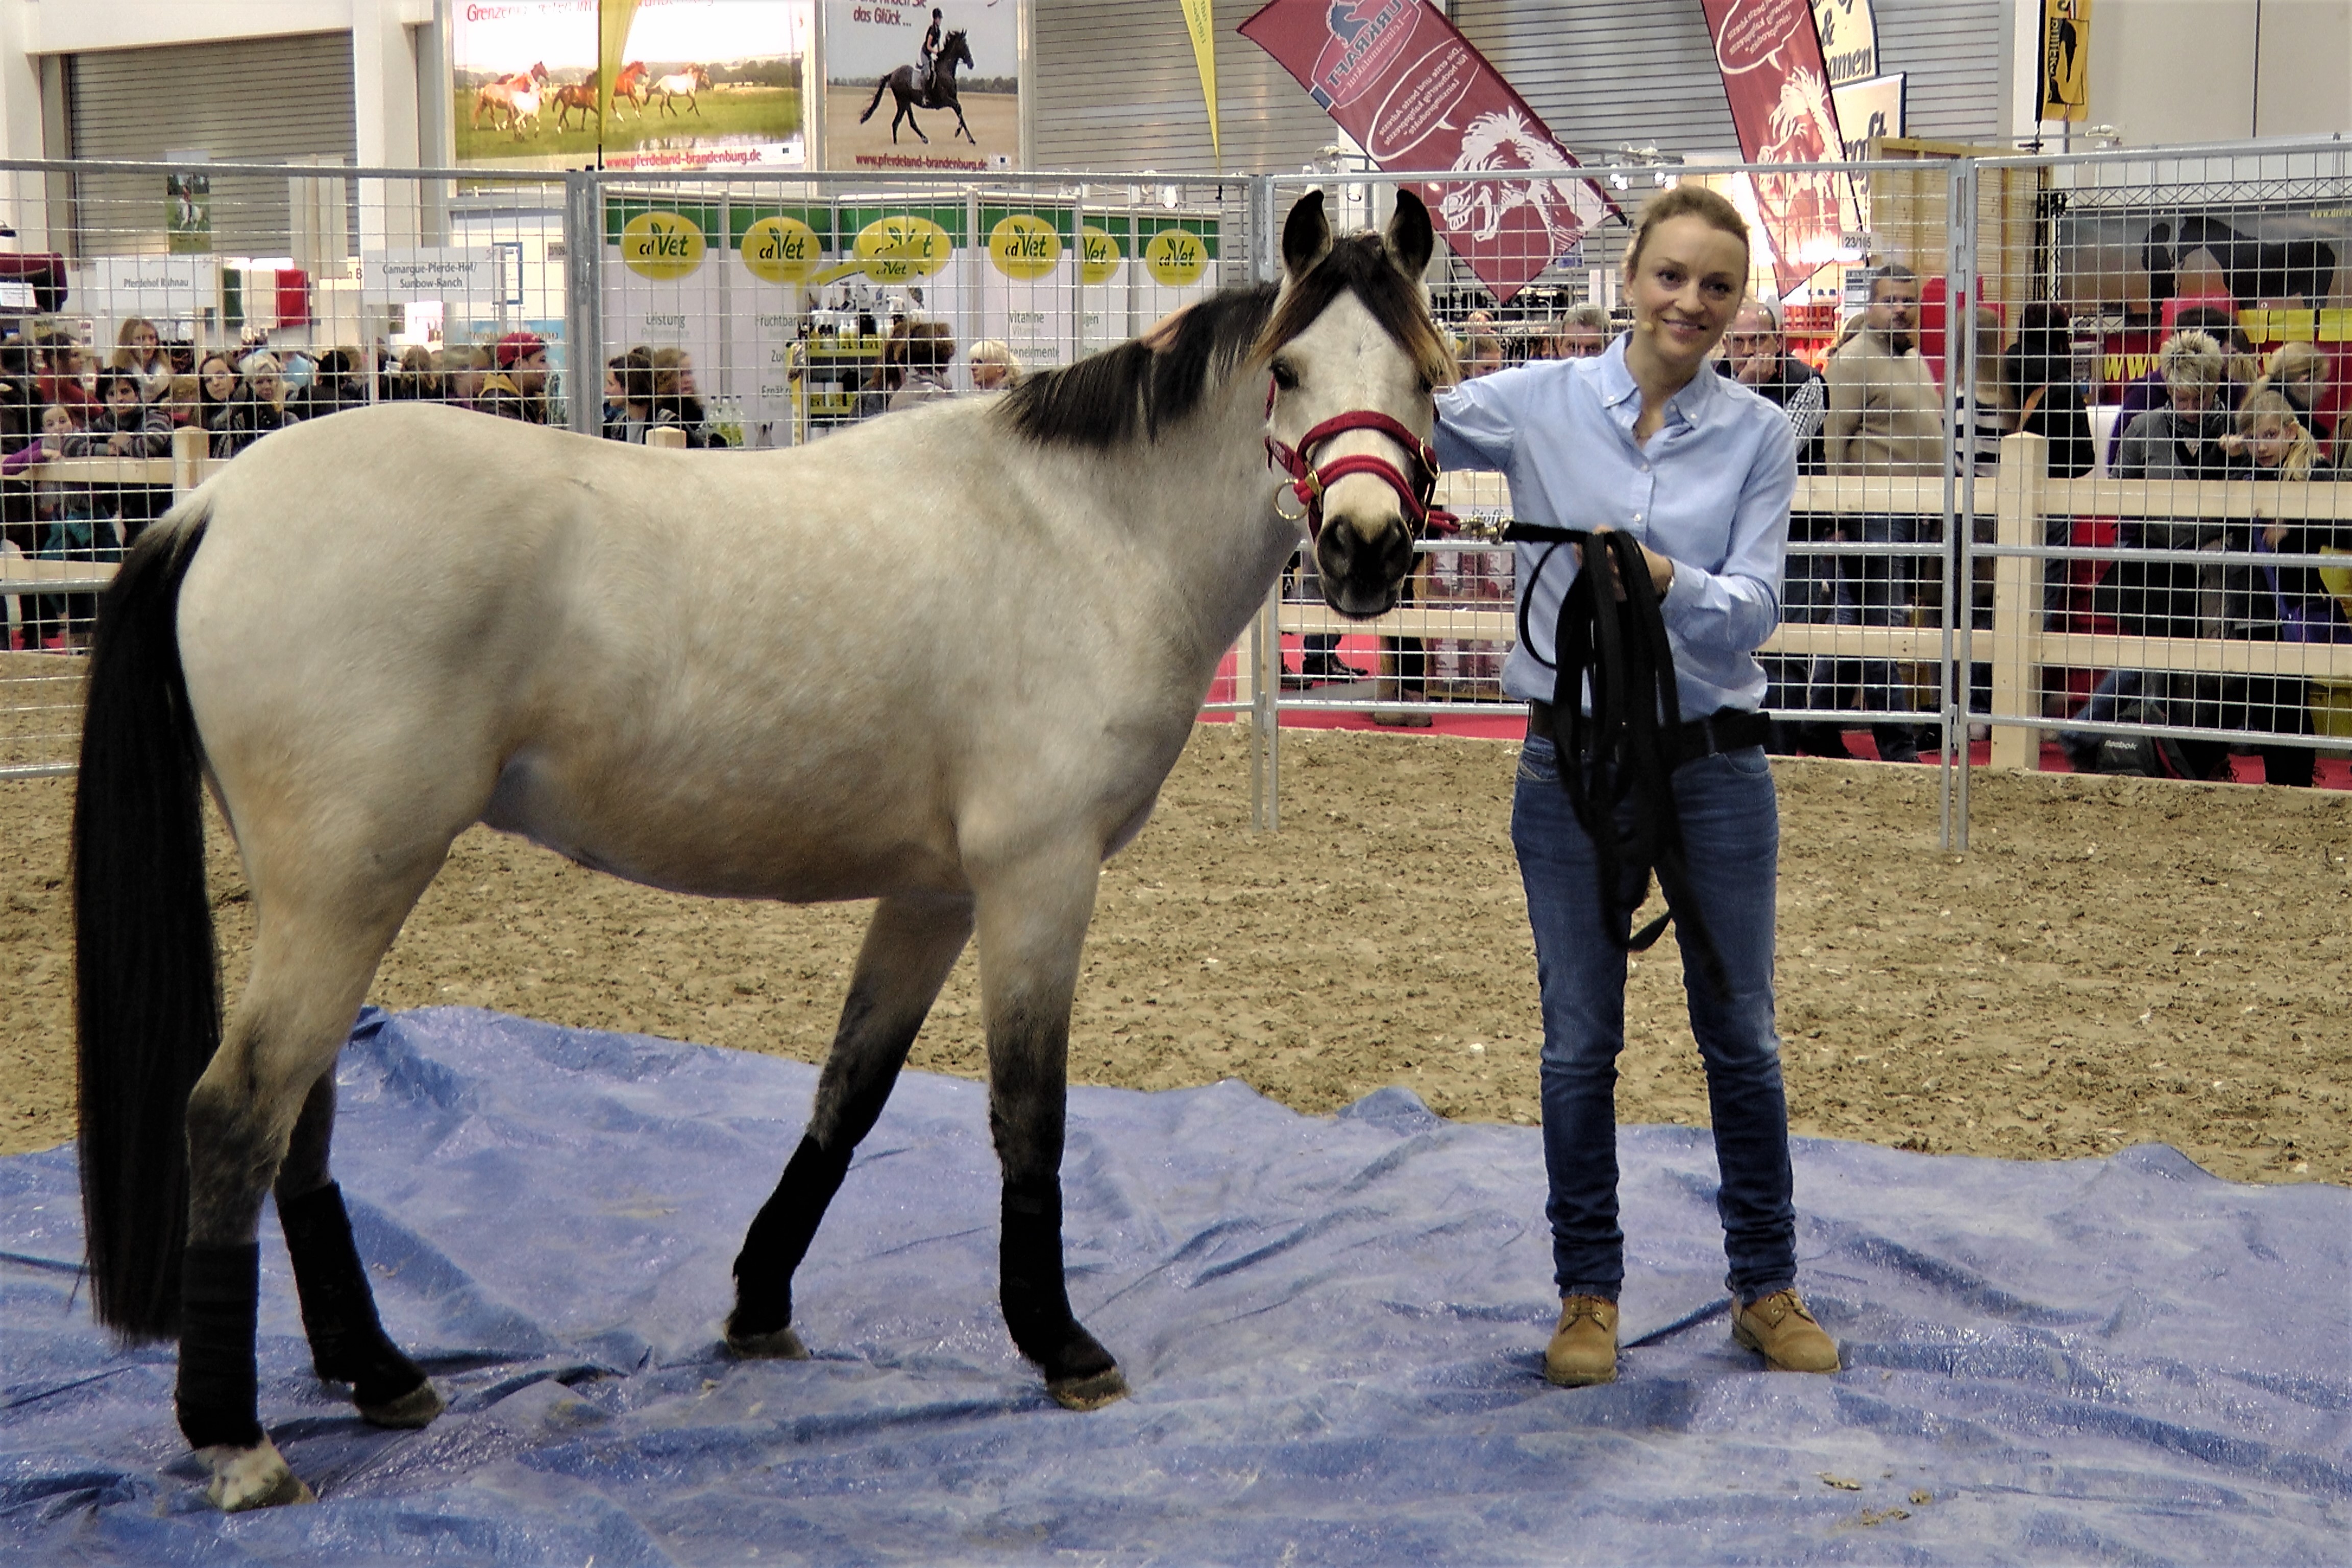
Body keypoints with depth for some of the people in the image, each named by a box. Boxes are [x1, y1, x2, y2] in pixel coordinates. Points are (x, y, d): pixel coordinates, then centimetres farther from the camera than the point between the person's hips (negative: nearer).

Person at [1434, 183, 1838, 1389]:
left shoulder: (1758, 433, -2)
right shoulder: (1539, 403, -3)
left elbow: (1754, 609, -9)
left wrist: (1665, 578, -29)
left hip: (1713, 765, 0)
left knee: (1740, 1039, 9)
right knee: (1580, 1045, 7)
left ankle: (1766, 1288, 24)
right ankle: (1587, 1292, 21)